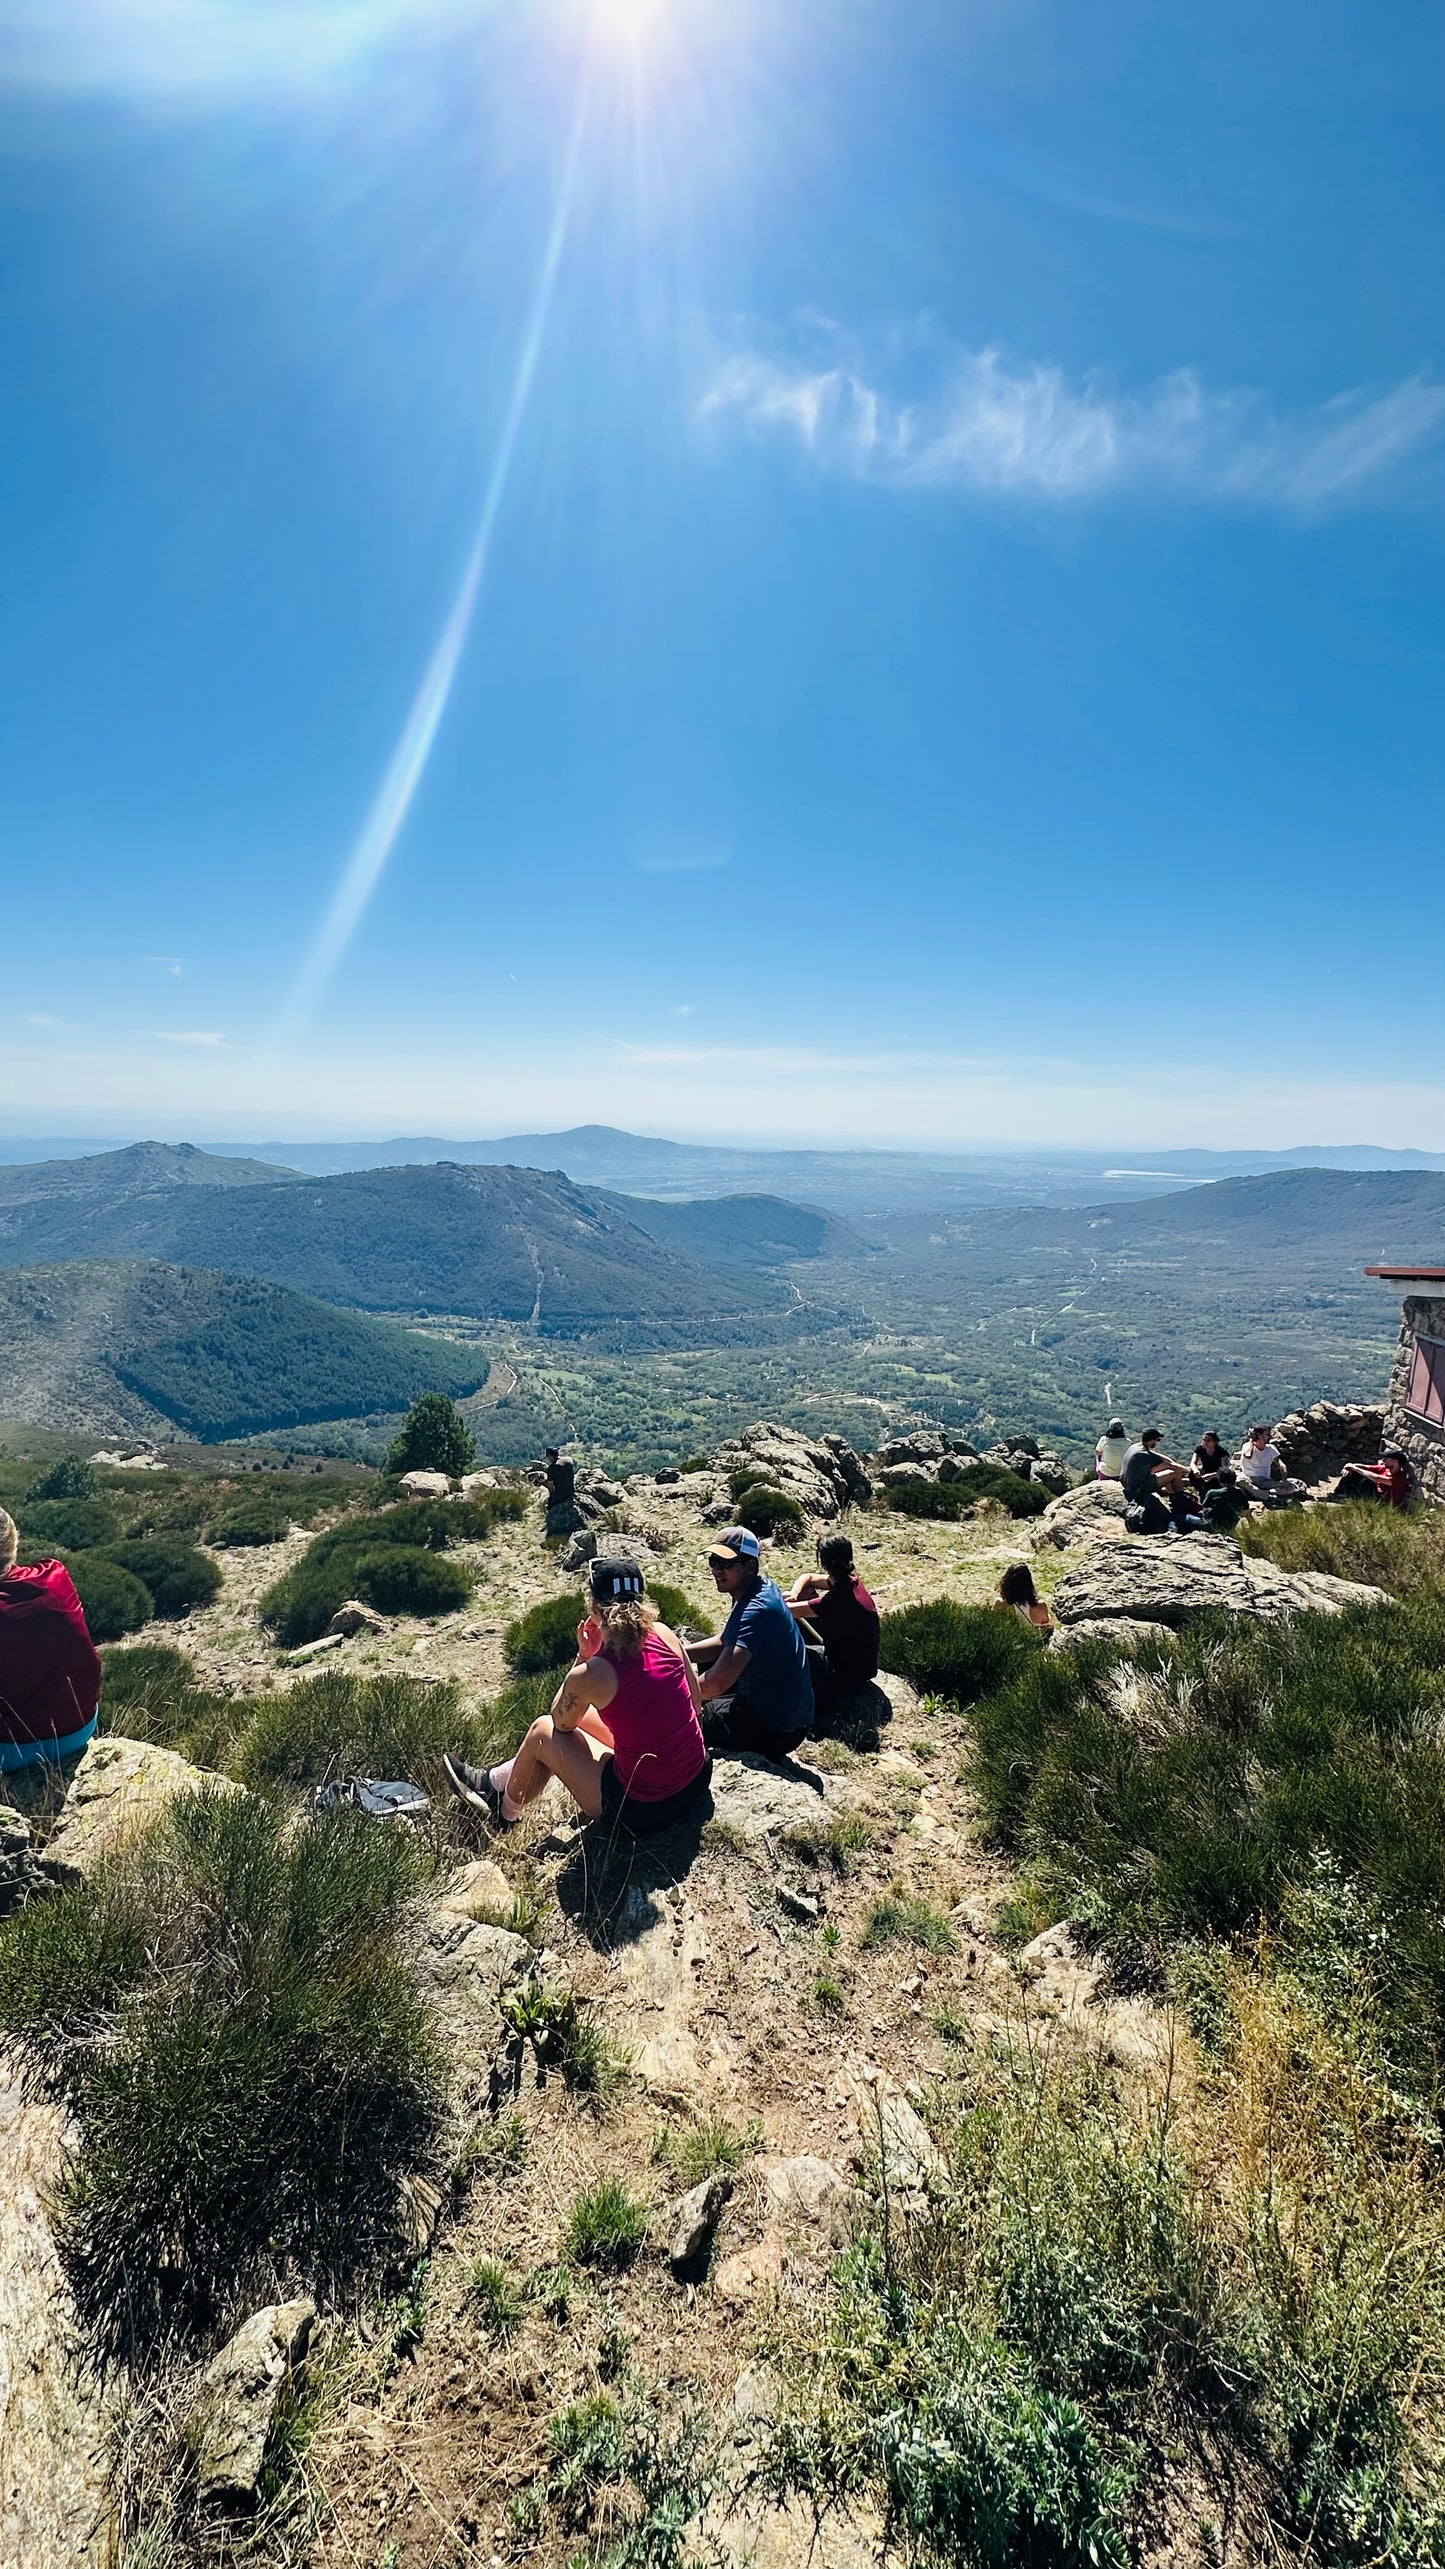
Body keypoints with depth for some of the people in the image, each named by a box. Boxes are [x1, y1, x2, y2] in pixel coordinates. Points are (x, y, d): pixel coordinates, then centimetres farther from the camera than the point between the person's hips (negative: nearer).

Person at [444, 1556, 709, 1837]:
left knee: (543, 1731, 12)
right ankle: (496, 1780, 42)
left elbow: (560, 1722, 2)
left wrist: (583, 1656, -3)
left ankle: (506, 1812, 39)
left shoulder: (589, 1675, -21)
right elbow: (696, 1702, 6)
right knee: (581, 1713, 21)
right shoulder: (664, 1634, -8)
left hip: (643, 1811, -6)